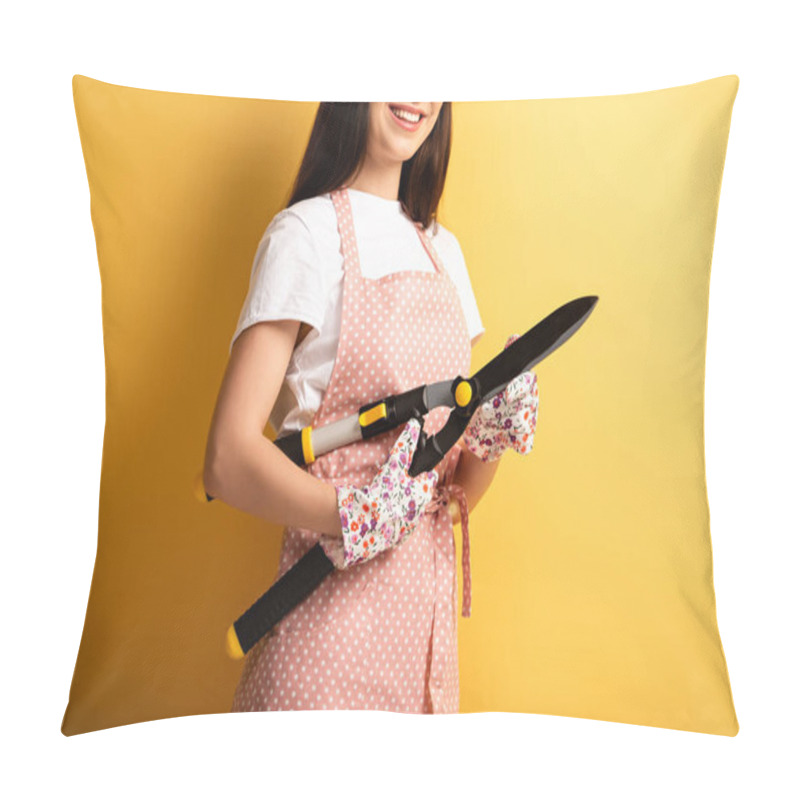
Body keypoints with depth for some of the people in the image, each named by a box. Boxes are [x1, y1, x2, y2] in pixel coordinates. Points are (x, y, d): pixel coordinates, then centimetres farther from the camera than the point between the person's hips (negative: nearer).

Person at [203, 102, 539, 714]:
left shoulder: (443, 247, 12)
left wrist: (496, 435, -8)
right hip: (335, 600, -6)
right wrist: (357, 515, -27)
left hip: (432, 601, 6)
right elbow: (227, 461, -15)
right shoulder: (306, 232, -7)